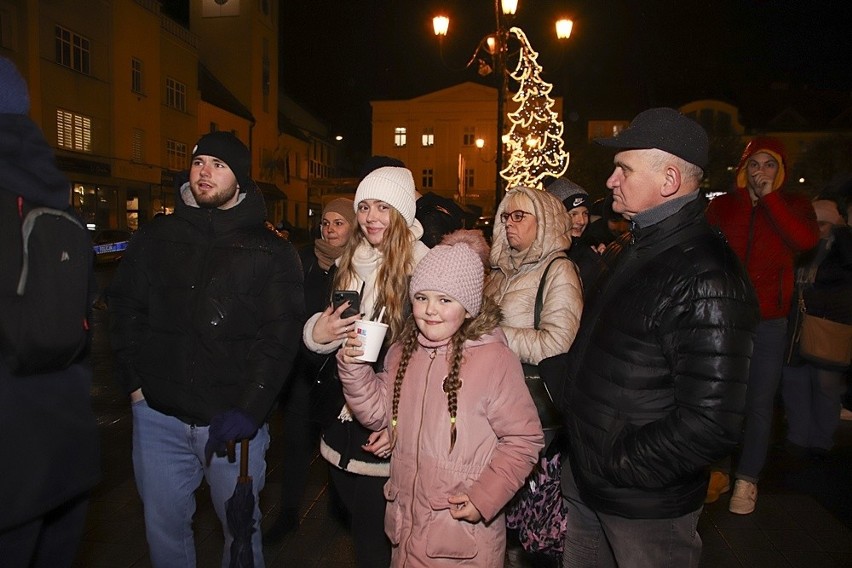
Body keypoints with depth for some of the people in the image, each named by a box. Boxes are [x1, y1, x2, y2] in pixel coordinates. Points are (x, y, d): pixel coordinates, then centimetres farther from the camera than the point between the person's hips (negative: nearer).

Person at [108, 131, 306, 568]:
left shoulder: (270, 251, -3)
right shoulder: (156, 238, 7)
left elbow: (280, 335, -8)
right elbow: (124, 308, 12)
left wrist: (249, 409, -15)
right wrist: (134, 381, 2)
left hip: (233, 417, -3)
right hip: (158, 415, 3)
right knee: (164, 525, 17)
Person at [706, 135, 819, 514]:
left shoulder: (793, 206, 4)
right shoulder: (721, 206, 4)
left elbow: (806, 241, -17)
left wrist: (770, 197, -15)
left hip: (768, 322, 0)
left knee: (759, 403, 6)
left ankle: (747, 480, 19)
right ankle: (717, 472, 24)